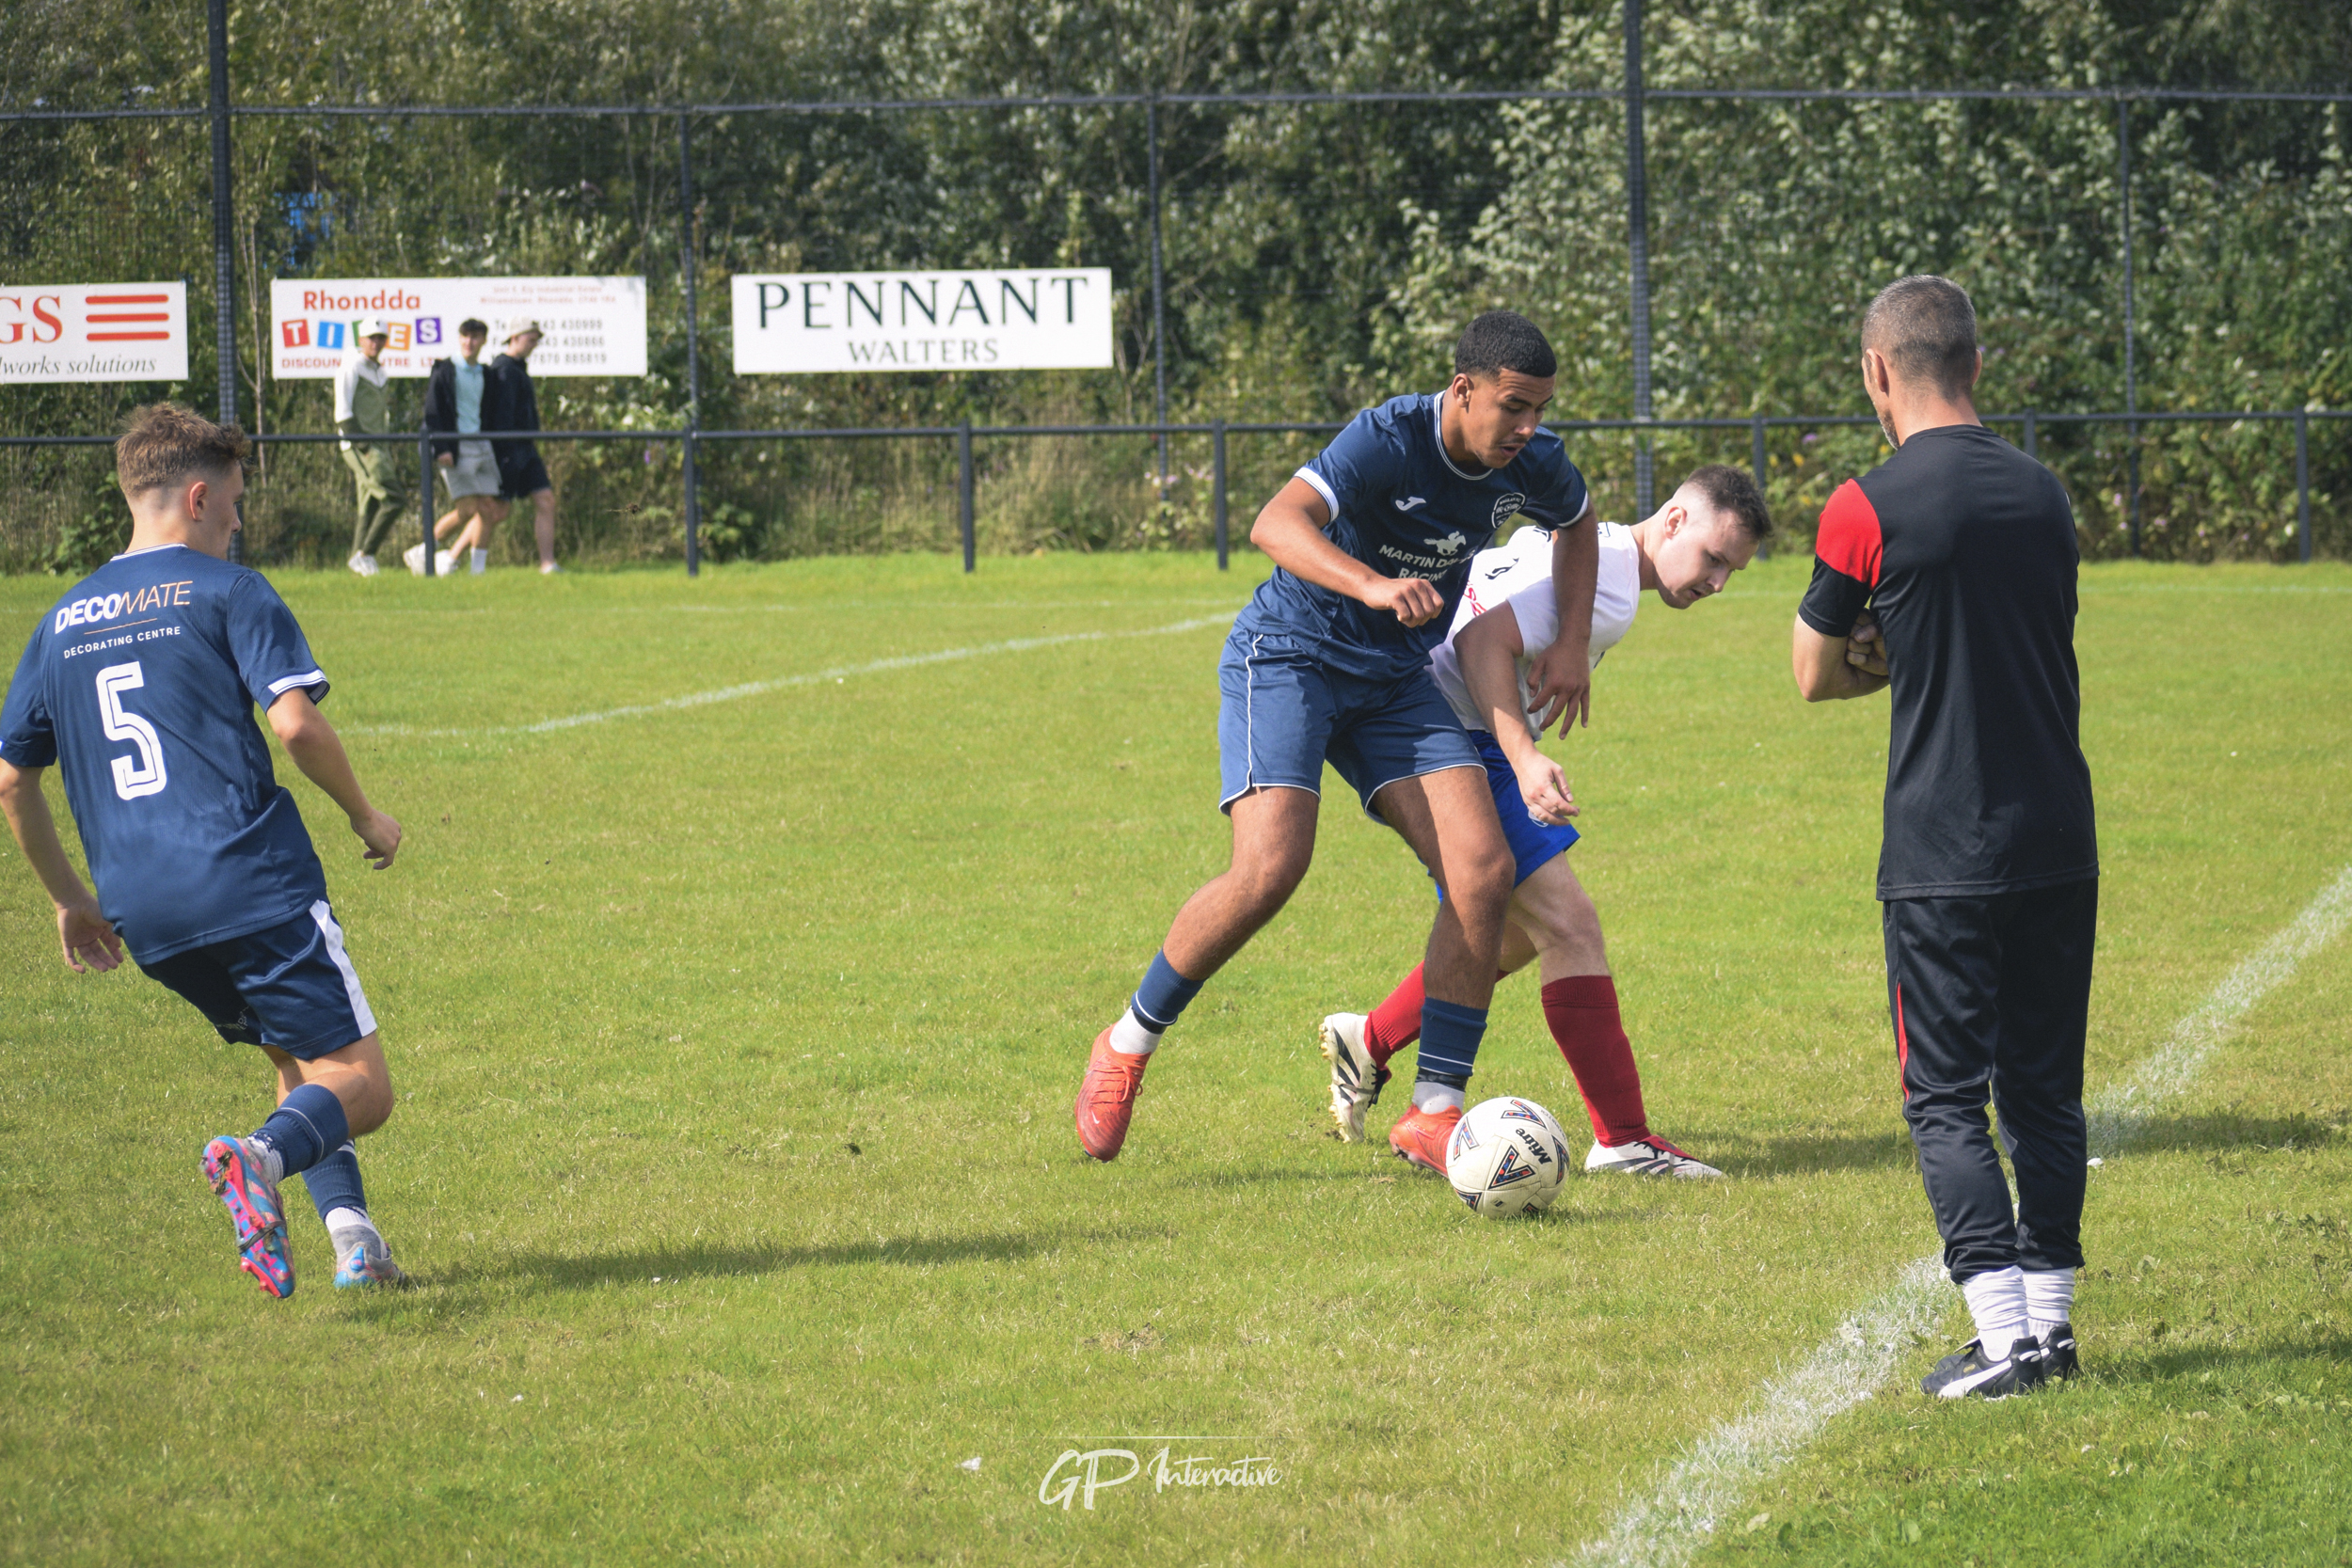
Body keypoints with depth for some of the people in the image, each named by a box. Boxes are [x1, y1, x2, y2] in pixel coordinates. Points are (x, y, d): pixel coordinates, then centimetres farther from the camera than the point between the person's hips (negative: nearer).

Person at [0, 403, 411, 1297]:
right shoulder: (226, 593, 0)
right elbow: (296, 724, -12)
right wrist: (366, 819, 4)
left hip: (142, 914, 6)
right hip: (253, 884, -6)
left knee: (296, 1059, 22)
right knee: (358, 1085, -3)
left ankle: (348, 1229, 4)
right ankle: (262, 1156, -33)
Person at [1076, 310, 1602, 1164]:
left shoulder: (1534, 465, -5)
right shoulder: (1389, 439, -25)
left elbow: (1577, 524, 20)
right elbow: (1275, 525, -39)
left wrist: (1572, 645, 7)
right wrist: (1373, 586, -55)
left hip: (1395, 676, 6)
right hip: (1290, 654, -6)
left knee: (1483, 871, -12)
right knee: (1269, 869, -24)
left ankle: (1434, 1114, -5)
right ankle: (1127, 1046, -2)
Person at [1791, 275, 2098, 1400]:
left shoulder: (1868, 510, -11)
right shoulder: (2044, 493, 8)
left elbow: (1815, 675, -1)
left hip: (1943, 861, -5)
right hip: (2058, 843, 5)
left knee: (1946, 1097, 0)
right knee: (2044, 1086, 13)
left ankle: (2006, 1335, -8)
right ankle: (2051, 1316, 15)